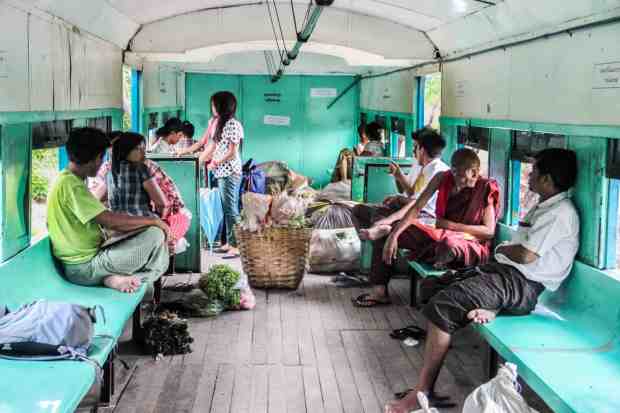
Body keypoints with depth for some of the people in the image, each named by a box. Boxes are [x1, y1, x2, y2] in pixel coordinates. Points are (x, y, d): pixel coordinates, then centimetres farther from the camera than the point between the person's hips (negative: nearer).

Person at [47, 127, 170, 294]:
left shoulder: (67, 180, 12)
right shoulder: (71, 185, -19)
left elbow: (100, 217, 16)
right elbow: (111, 221, -24)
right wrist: (153, 220, -13)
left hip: (86, 255, 10)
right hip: (83, 268, -10)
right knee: (155, 234, -17)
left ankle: (119, 277, -5)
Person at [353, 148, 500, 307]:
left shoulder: (486, 188, -13)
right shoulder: (443, 179, -3)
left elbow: (489, 231, -14)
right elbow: (417, 207, -9)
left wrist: (451, 225, -16)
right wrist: (394, 235, -20)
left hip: (471, 244, -6)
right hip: (440, 235, 6)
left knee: (449, 243, -45)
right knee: (387, 230, -2)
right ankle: (380, 291, -4)